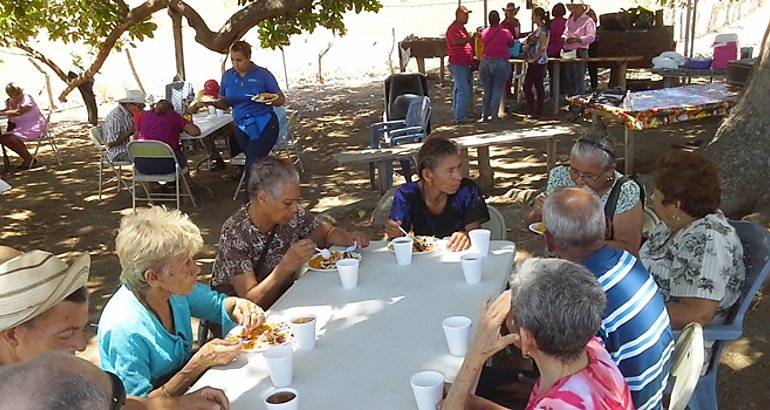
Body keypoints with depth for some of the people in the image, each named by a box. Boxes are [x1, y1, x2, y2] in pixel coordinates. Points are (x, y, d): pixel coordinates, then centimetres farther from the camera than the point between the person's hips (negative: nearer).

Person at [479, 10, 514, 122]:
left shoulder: (484, 32, 1)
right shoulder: (505, 32, -7)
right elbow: (511, 45, 7)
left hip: (485, 63, 3)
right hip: (500, 64, -3)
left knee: (487, 91, 14)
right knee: (497, 92, 4)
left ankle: (484, 115, 13)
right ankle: (494, 116, 3)